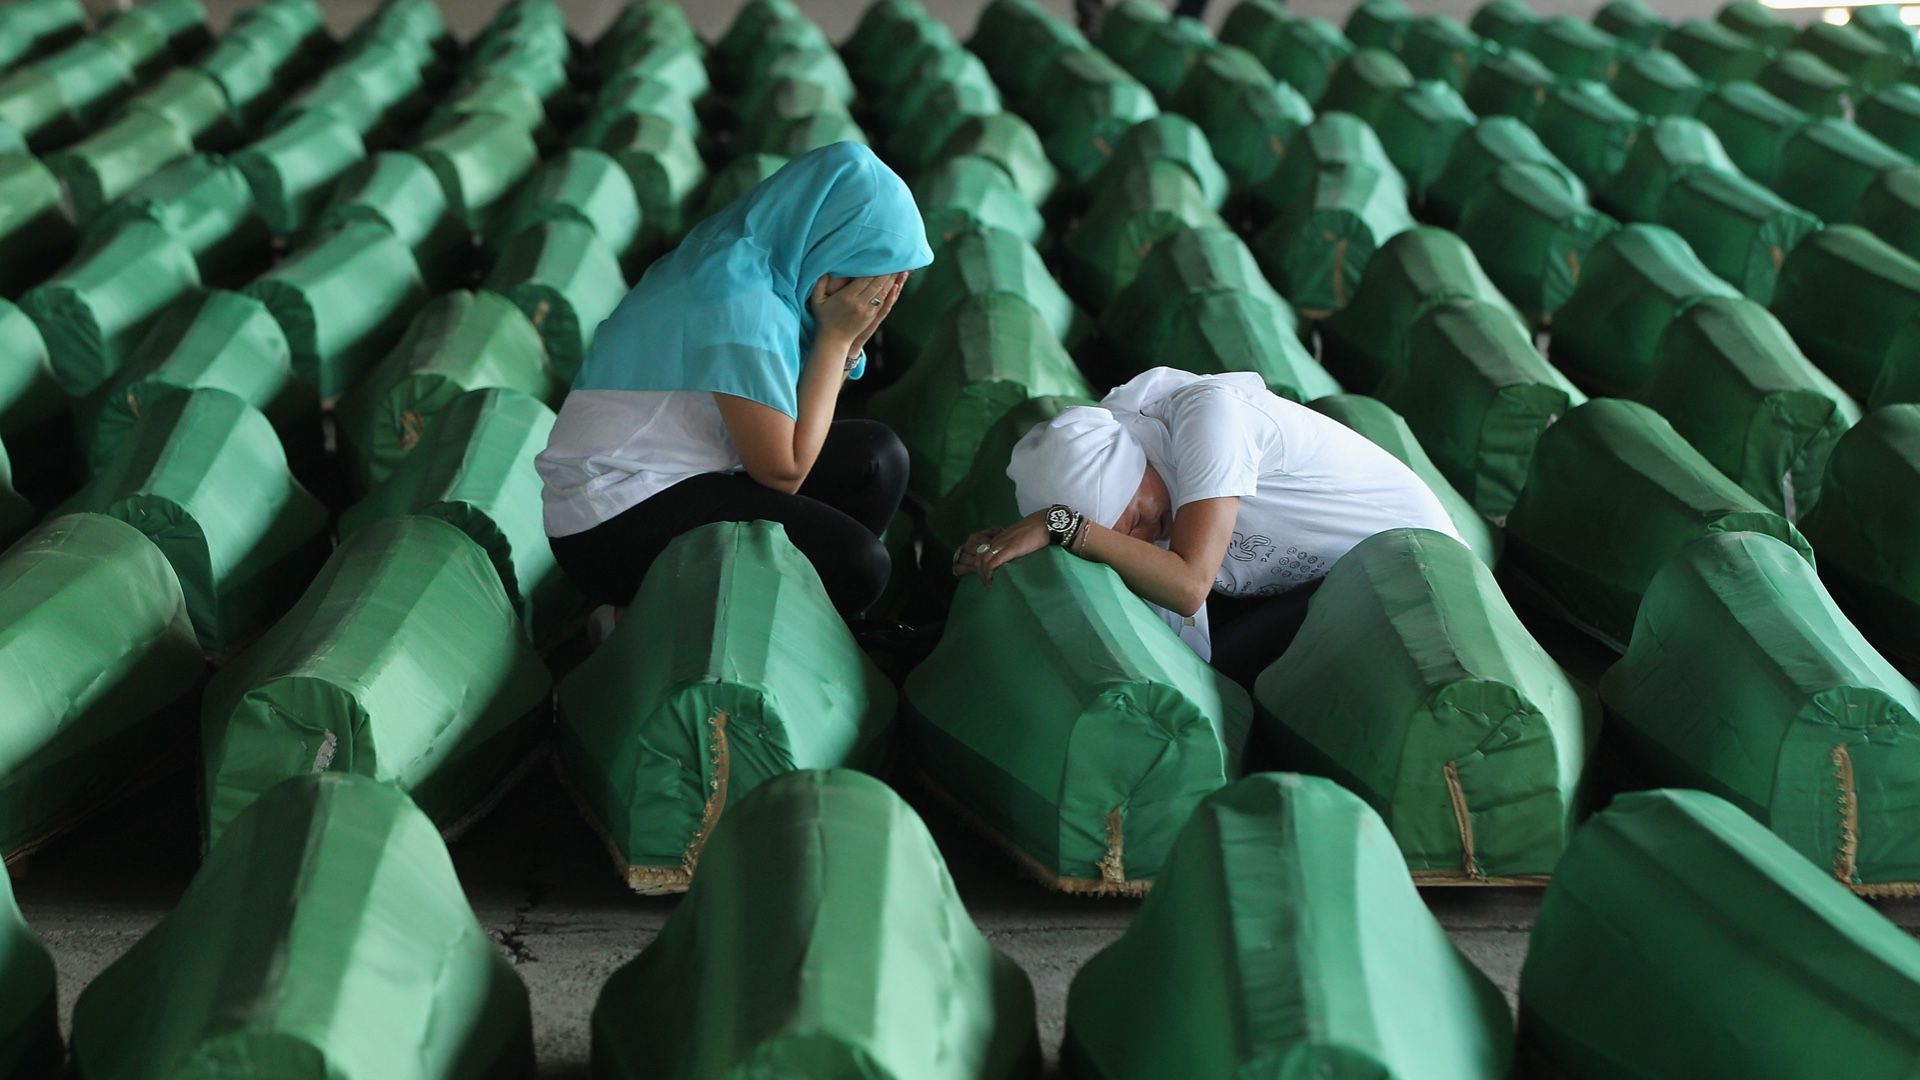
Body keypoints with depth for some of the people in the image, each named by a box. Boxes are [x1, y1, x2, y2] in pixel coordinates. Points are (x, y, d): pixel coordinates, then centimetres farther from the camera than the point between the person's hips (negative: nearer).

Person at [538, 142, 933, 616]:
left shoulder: (753, 256, 4)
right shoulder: (742, 302, -23)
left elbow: (803, 420, 8)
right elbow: (783, 472, -19)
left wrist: (849, 340, -7)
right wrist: (835, 336, -14)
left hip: (675, 477, 10)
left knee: (875, 456, 5)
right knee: (858, 564, -21)